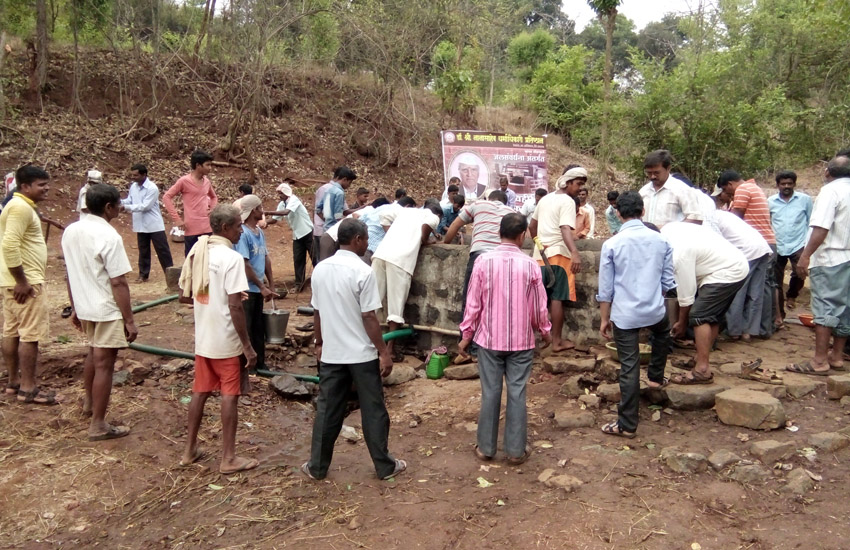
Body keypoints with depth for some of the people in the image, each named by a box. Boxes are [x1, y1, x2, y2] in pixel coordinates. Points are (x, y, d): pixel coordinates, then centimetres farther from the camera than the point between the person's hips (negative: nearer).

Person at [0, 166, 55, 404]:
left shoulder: (21, 206, 16)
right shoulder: (21, 207, -17)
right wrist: (22, 280, -23)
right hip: (26, 282, -11)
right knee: (31, 334, -5)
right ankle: (28, 388, 0)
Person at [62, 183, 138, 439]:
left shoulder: (71, 231, 1)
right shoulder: (109, 236, -21)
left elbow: (71, 274, 9)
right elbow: (118, 283, -21)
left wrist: (74, 307, 19)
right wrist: (130, 320, -16)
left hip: (85, 307, 8)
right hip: (108, 310, -8)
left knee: (94, 353, 28)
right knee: (104, 364, 1)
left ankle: (90, 402, 47)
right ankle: (98, 425, 9)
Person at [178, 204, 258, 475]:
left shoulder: (196, 252, 4)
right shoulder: (232, 258, -18)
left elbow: (184, 296, 10)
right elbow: (235, 307, -22)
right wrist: (248, 346, -16)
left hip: (203, 339, 7)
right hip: (227, 341, -7)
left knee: (200, 392, 17)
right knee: (229, 395, 4)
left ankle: (190, 450, 28)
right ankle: (228, 458, 12)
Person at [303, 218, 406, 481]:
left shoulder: (320, 269, 1)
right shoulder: (363, 272, -16)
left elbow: (317, 312, 8)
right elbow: (369, 317, -16)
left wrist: (319, 343, 20)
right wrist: (384, 352, -9)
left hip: (331, 353, 5)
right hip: (362, 354, -5)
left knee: (327, 410, 13)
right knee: (373, 411, 7)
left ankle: (317, 467, 22)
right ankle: (385, 466, 19)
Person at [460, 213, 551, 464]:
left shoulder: (483, 261, -9)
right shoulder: (530, 265, -8)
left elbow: (474, 303, -5)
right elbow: (539, 306, 0)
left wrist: (466, 334, 7)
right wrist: (545, 332, 17)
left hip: (489, 339, 0)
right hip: (521, 341, 0)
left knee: (490, 393, 8)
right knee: (517, 394, 6)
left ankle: (486, 447, 18)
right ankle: (516, 450, 14)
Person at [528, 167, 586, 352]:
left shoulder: (545, 198, 16)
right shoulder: (567, 201, -9)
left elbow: (532, 226, 24)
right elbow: (565, 229, -25)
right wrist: (575, 252, -38)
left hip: (540, 254, 8)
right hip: (558, 254, -7)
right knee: (557, 298, -3)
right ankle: (557, 341, 1)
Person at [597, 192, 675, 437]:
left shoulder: (611, 244, -7)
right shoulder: (661, 241, 1)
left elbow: (605, 288, -4)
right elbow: (667, 281, 9)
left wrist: (604, 319, 6)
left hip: (624, 314, -3)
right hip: (655, 310, 3)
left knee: (629, 367, 1)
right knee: (662, 333, 37)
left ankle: (627, 424, 8)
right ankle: (656, 377, 50)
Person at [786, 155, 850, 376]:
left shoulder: (831, 190, -12)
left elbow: (821, 228, -21)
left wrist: (805, 256, -20)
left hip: (830, 258, -8)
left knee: (825, 308, -8)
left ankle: (819, 361, -7)